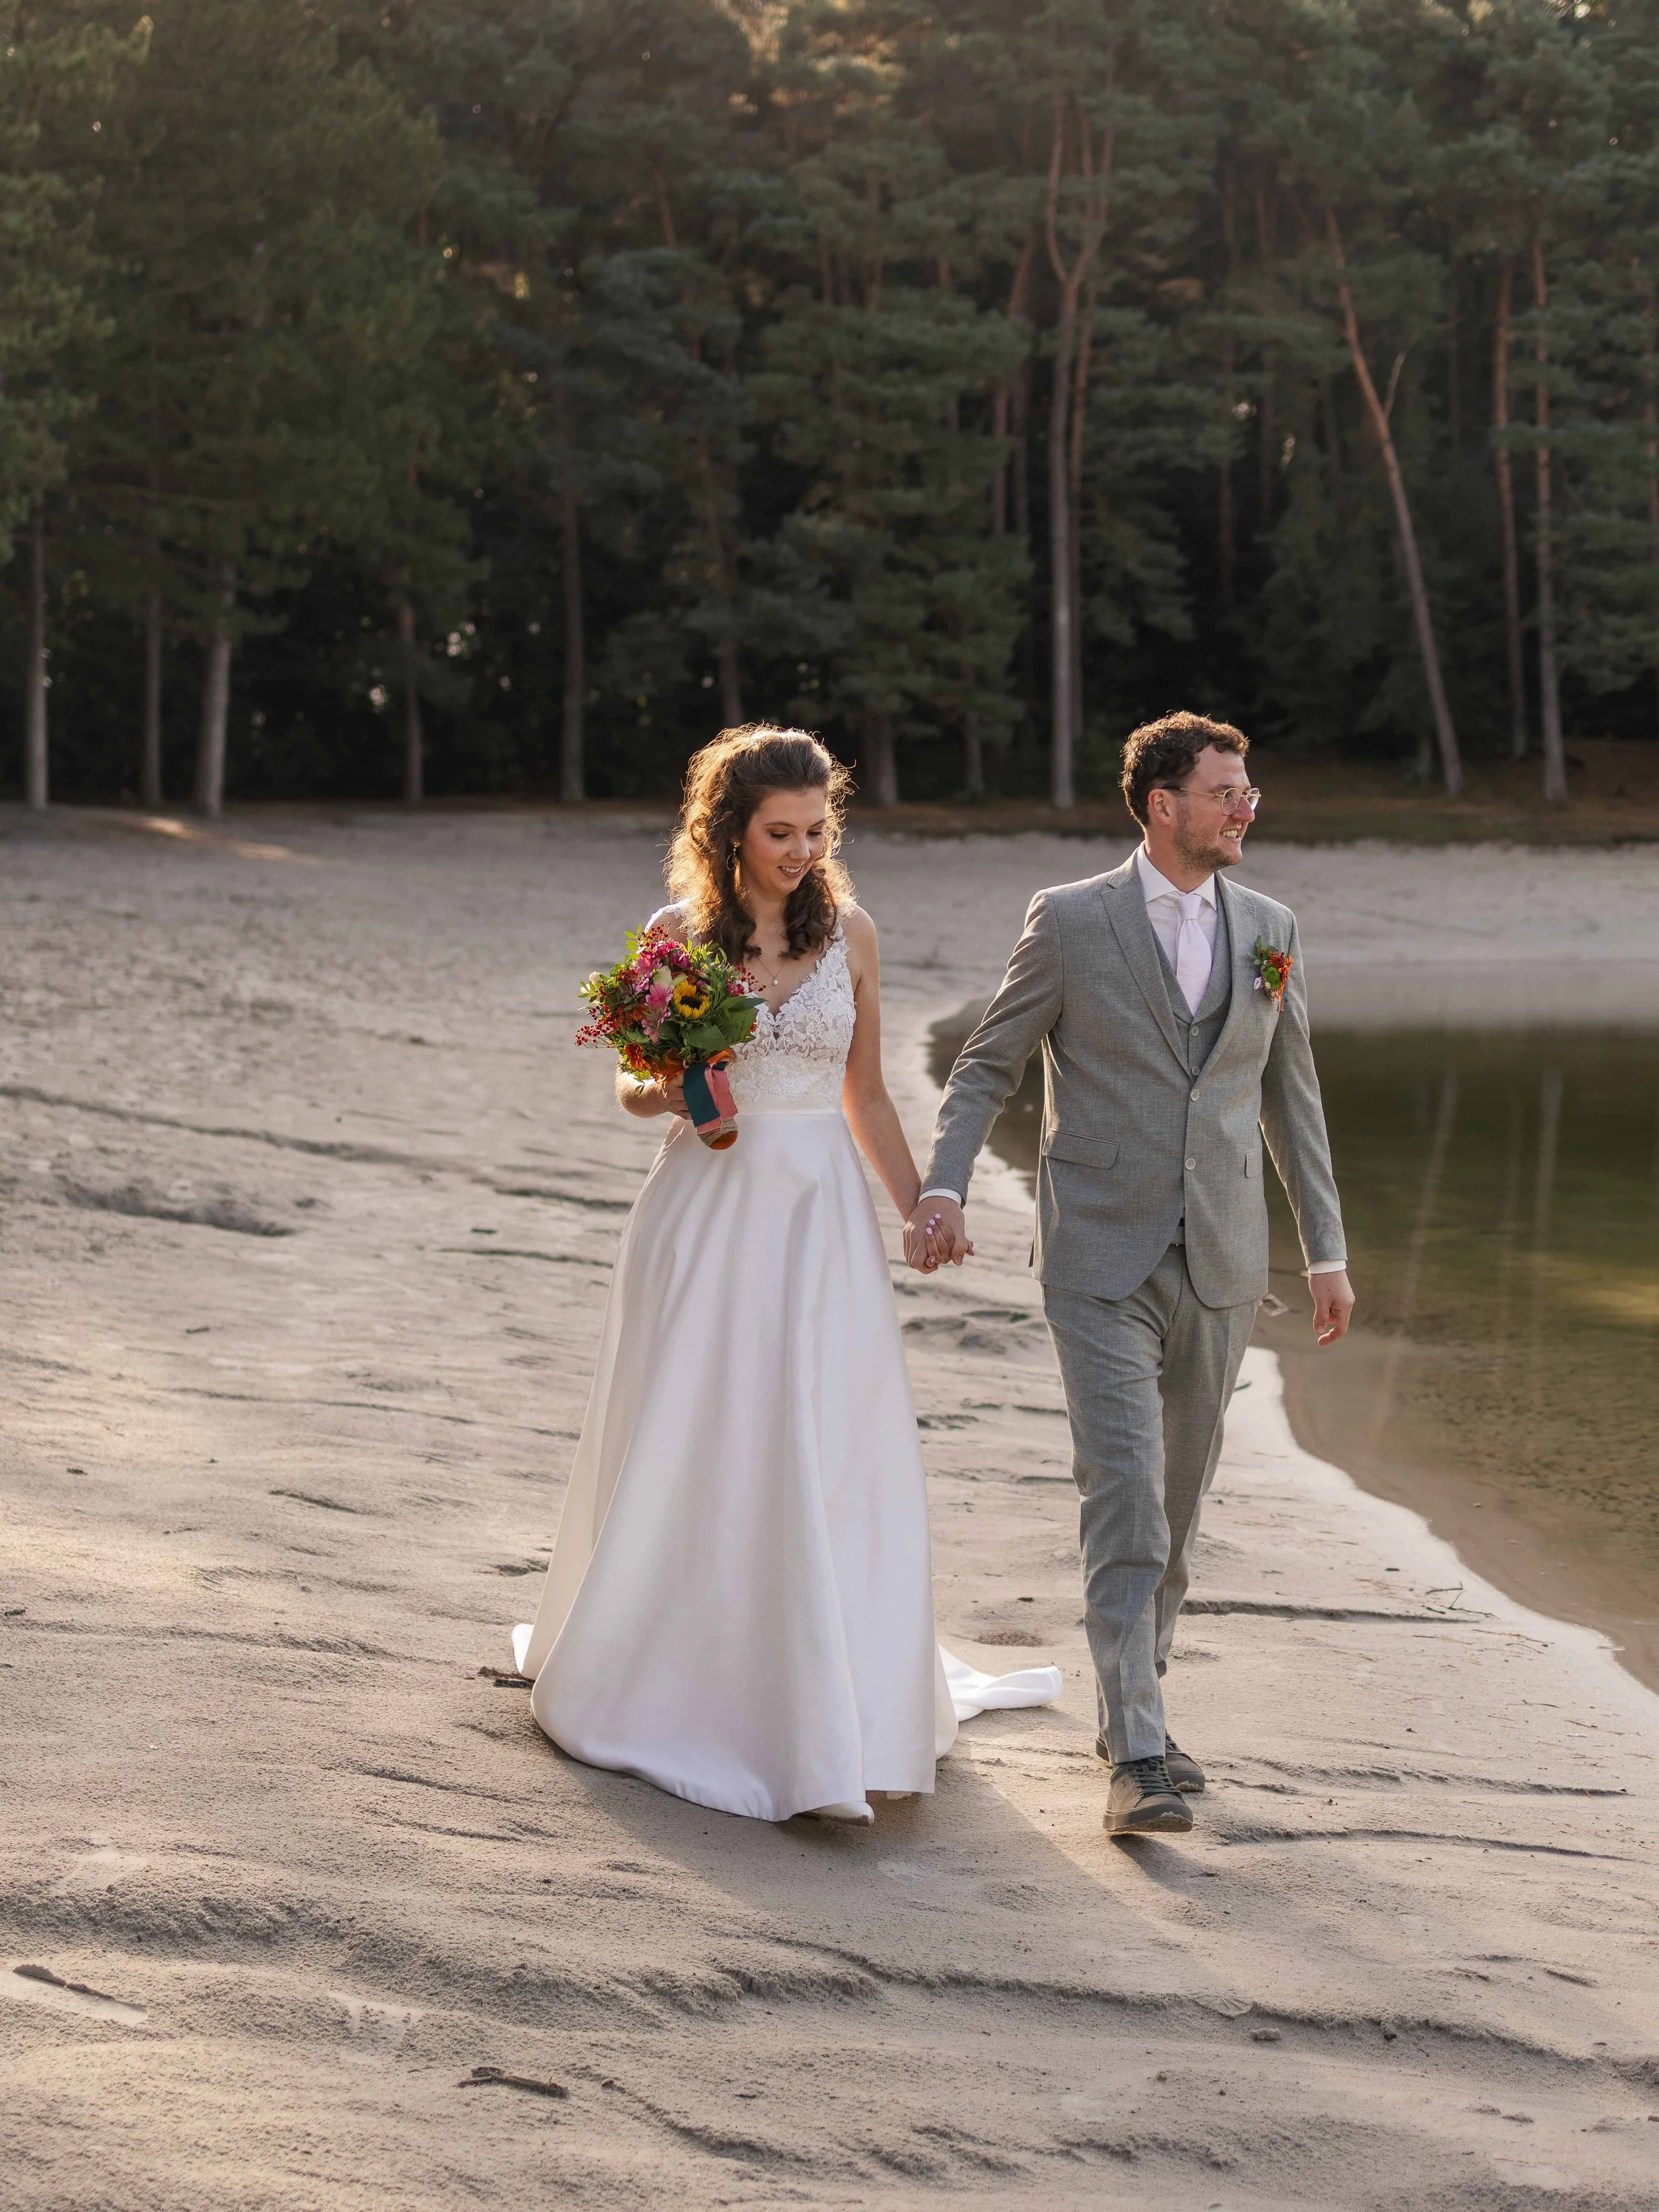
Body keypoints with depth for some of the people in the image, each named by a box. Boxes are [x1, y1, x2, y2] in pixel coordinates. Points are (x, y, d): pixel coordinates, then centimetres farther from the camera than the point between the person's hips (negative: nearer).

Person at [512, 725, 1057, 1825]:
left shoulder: (850, 933, 3)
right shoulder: (676, 932, 0)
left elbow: (866, 1093, 11)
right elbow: (635, 1086, 8)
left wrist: (920, 1207, 4)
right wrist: (670, 1088, -14)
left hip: (820, 1210, 1)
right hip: (706, 1207, 0)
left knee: (828, 1457, -5)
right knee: (687, 1451, 5)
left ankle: (837, 1722, 1)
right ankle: (668, 1679, 26)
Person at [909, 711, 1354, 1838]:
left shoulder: (1269, 929, 8)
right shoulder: (1070, 921, -3)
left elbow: (1290, 1091, 14)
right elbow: (988, 1066, 1)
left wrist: (1329, 1248, 13)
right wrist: (943, 1185, -15)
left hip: (1220, 1261, 4)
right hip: (1102, 1258, -4)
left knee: (1181, 1498, 12)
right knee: (1125, 1494, -13)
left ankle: (1135, 1693, 30)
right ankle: (1141, 1756, -14)